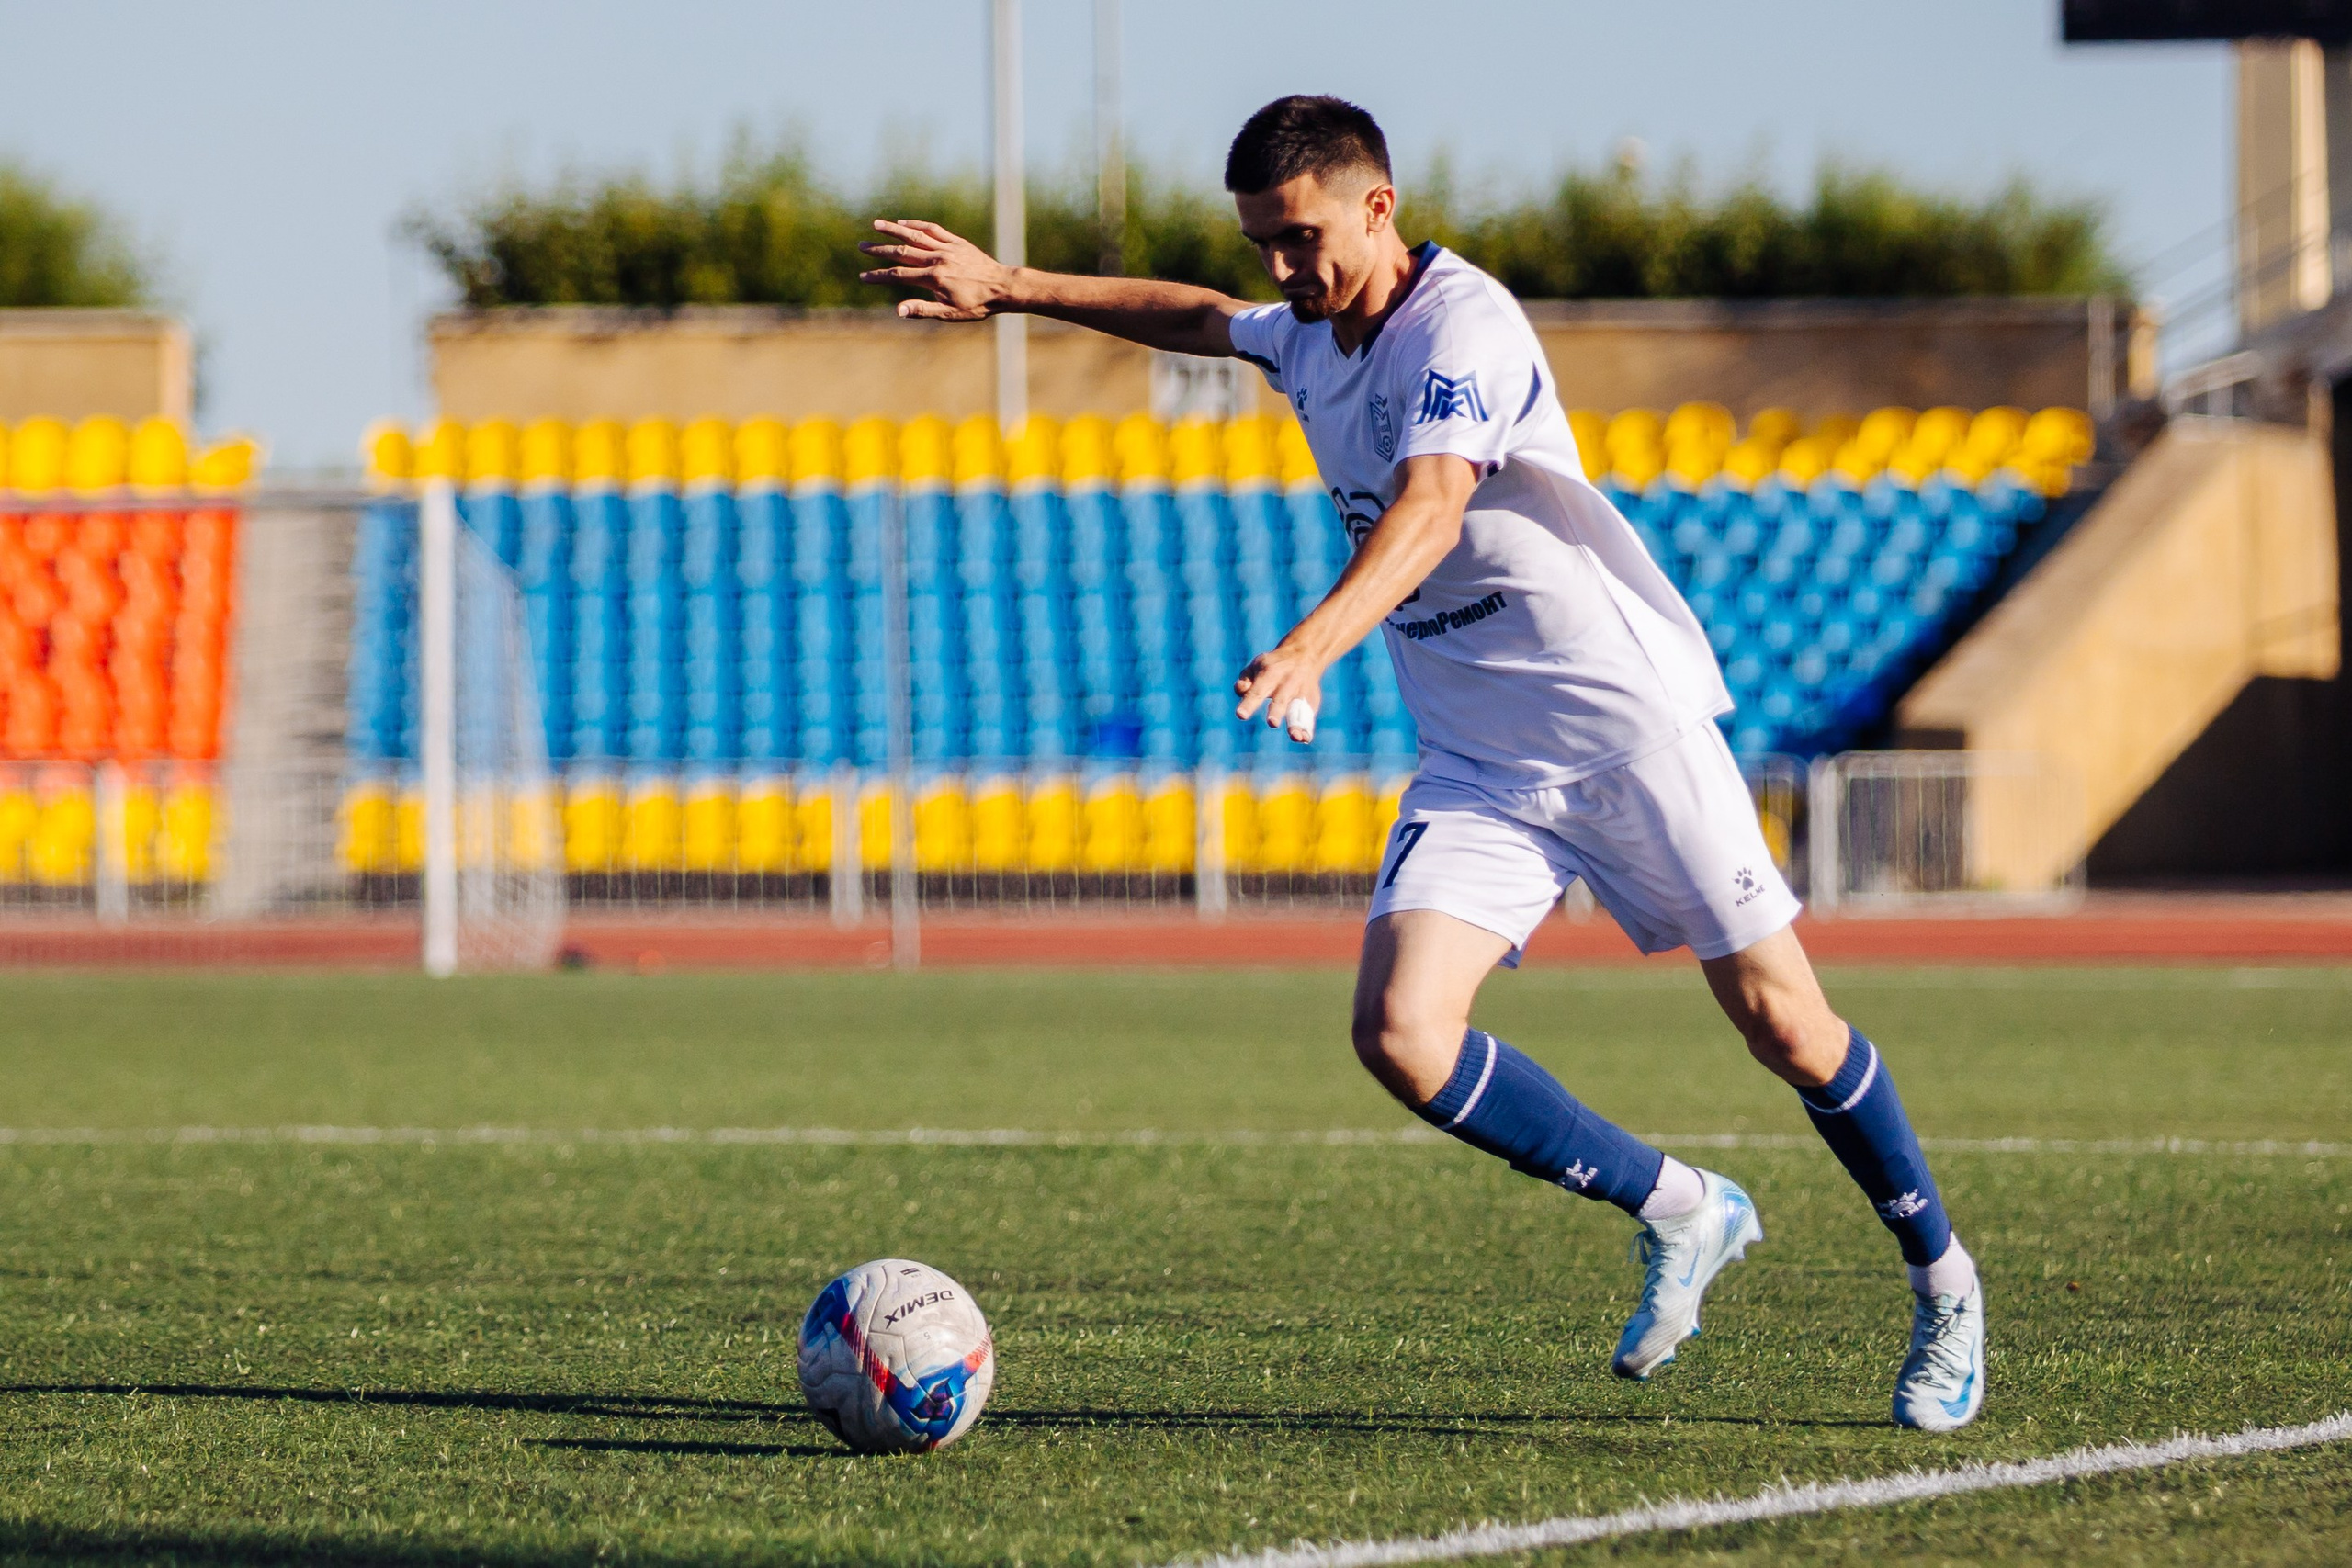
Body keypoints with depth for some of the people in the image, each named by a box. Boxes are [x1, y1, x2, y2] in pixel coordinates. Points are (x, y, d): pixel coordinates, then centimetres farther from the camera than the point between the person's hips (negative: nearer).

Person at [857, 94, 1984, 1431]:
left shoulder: (1462, 327, -19)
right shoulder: (1311, 338, 7)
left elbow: (1431, 510, -36)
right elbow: (1198, 318, 31)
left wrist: (1315, 645, -52)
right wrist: (1010, 288, 26)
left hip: (1626, 714, -7)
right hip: (1477, 758, 7)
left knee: (1782, 1023, -2)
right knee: (1403, 1033, -14)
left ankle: (1944, 1281, 21)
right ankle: (1679, 1216, 3)